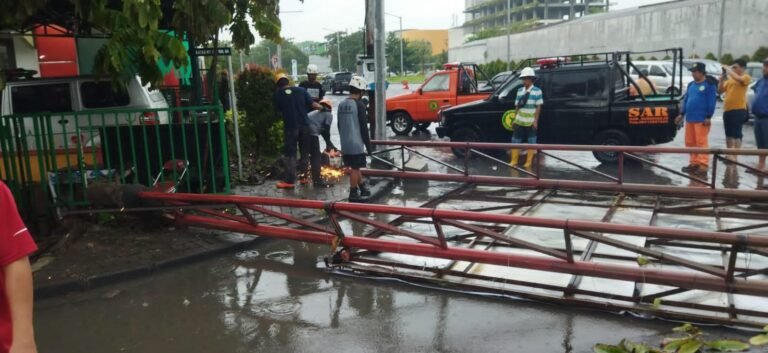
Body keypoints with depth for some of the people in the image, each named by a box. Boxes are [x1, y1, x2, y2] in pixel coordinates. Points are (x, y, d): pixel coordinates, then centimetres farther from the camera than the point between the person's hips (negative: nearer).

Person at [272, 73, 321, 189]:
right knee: (305, 152, 15)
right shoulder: (301, 90, 6)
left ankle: (289, 180, 0)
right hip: (304, 124, 3)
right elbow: (312, 104, 1)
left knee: (289, 153, 2)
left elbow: (278, 109, 9)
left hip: (290, 126, -2)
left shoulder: (278, 94, 3)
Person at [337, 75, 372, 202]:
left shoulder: (341, 105, 7)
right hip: (356, 143, -7)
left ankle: (363, 188, 28)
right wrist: (368, 145, -7)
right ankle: (353, 194, 7)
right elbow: (364, 127, -14)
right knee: (355, 168, 1)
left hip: (345, 144, 7)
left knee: (355, 167, 17)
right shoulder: (359, 105, -13)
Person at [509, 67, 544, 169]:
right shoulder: (520, 90, 7)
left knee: (531, 142, 6)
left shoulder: (537, 91, -6)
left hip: (531, 122, -4)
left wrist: (536, 121, -12)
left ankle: (529, 162, 14)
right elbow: (517, 106, 12)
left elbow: (538, 107, -8)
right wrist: (515, 118, 9)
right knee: (515, 141, 6)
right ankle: (513, 161, 15)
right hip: (519, 121, 4)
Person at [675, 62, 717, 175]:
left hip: (701, 119, -8)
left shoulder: (709, 85, -5)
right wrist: (682, 114, 15)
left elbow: (711, 102, -10)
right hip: (690, 118, 8)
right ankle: (694, 163, 20)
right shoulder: (691, 85, 17)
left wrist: (708, 117, -14)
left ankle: (703, 165, -6)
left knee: (701, 142, -8)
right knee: (690, 142, 11)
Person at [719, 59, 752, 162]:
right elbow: (720, 91, 16)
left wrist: (728, 70, -15)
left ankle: (735, 155, -10)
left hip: (739, 109, -7)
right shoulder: (730, 79, 15)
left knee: (737, 134, -9)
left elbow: (738, 79, -26)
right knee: (728, 134, 13)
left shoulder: (746, 77, -3)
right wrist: (722, 80, 2)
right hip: (727, 109, 7)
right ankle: (729, 154, 22)